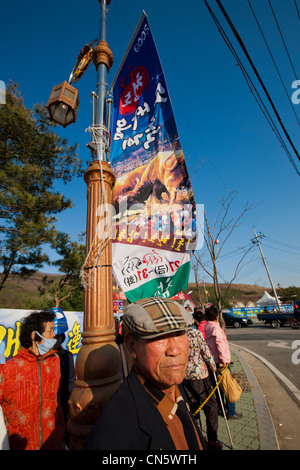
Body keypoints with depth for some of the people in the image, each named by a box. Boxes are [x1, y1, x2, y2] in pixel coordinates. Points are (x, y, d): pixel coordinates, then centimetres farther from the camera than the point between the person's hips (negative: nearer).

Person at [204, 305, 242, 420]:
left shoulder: (206, 327, 2)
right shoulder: (216, 329, -23)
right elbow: (221, 345, -23)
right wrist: (224, 360, -16)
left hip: (212, 361, 8)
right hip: (220, 361, -8)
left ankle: (221, 408, 34)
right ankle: (231, 412, 16)